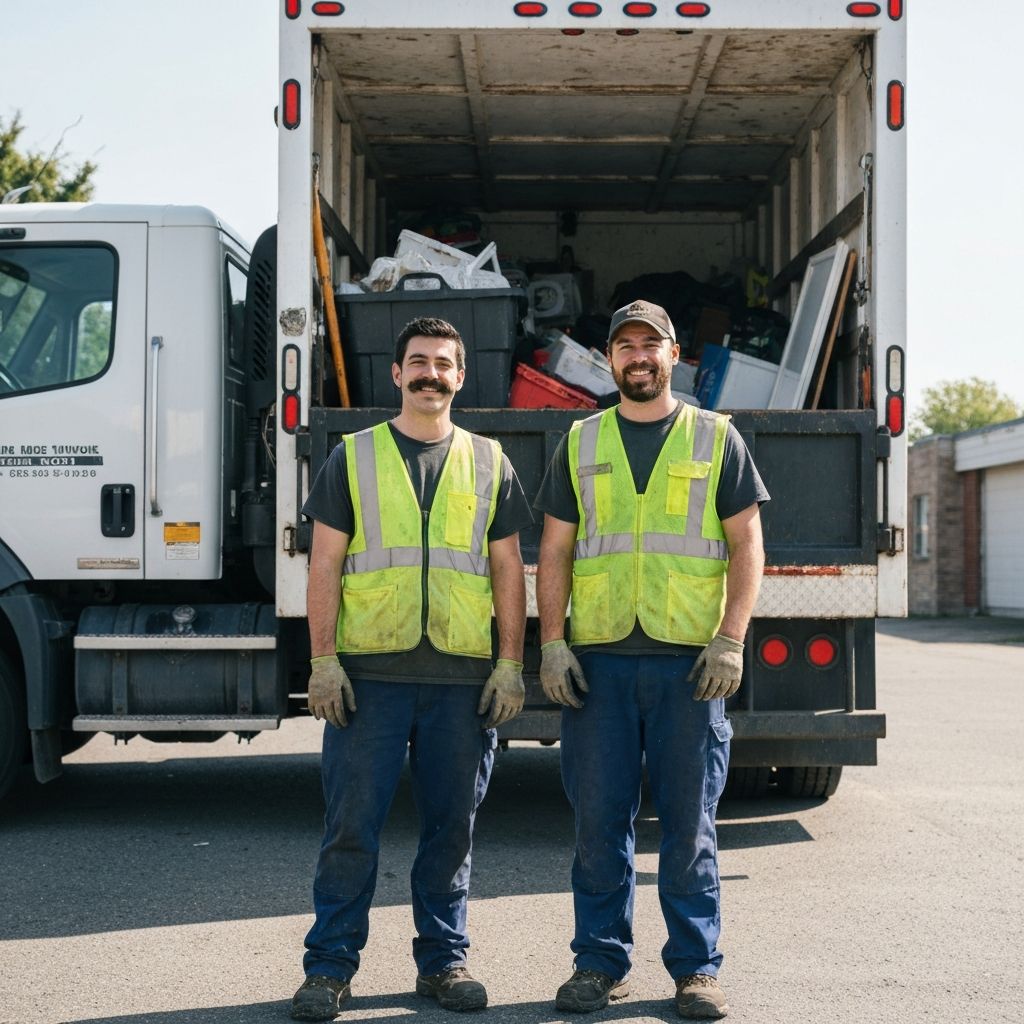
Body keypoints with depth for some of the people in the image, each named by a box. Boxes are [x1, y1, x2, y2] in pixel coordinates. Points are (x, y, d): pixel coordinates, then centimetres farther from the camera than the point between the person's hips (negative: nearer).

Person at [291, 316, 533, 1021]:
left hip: (463, 676, 2)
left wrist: (510, 664, 2)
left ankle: (443, 959, 20)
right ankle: (330, 965, 10)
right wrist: (323, 660, -4)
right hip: (369, 671, -1)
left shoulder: (488, 462, 12)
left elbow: (508, 568, 11)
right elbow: (326, 565, 4)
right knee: (351, 824, 0)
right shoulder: (355, 456, 8)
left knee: (452, 825, 8)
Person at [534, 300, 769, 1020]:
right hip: (597, 659, 2)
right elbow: (554, 551, 12)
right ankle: (601, 962, 15)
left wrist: (730, 641, -7)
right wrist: (551, 643, 0)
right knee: (599, 819, 3)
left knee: (690, 820, 2)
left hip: (689, 661, -1)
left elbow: (746, 544, 5)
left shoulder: (717, 439, 9)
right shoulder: (580, 444, 13)